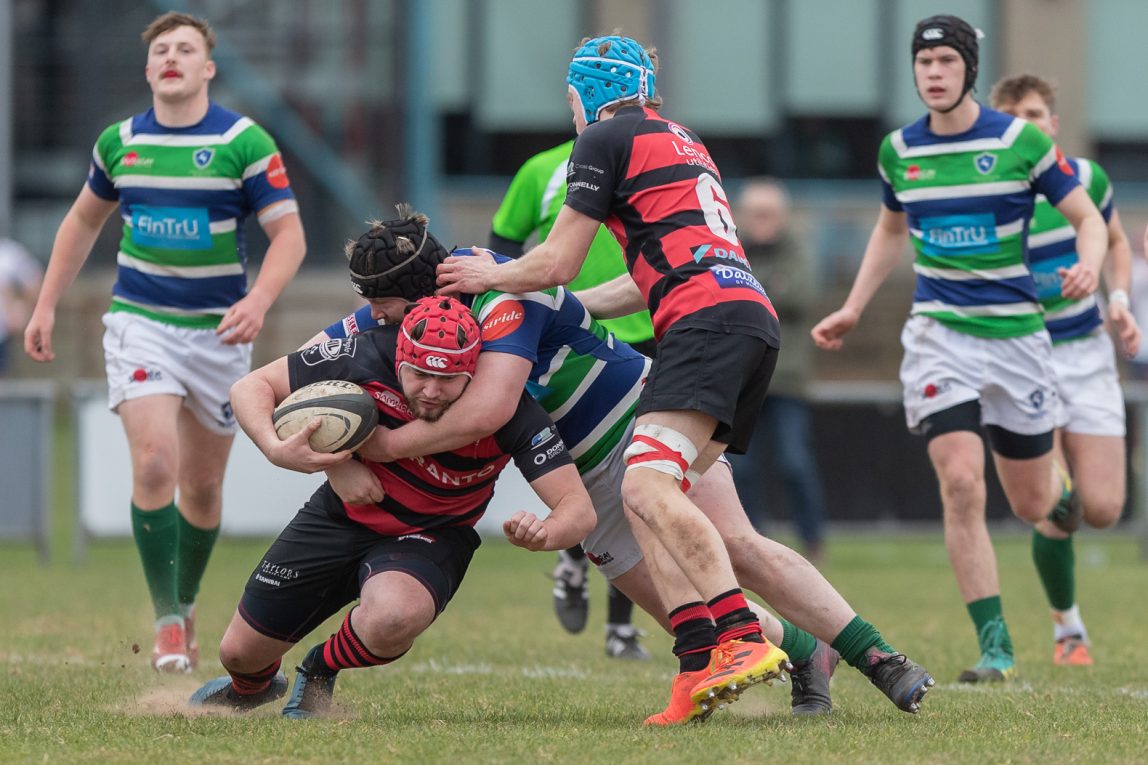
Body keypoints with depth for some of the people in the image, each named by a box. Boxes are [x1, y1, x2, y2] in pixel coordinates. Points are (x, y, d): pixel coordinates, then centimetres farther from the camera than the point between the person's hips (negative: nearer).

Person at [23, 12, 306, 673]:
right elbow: (84, 221, 19)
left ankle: (186, 604, 32)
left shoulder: (246, 142, -7)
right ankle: (166, 620, -11)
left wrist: (260, 300, -27)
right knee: (155, 463, -18)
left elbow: (289, 234, -9)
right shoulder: (120, 142, 3)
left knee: (203, 483, 9)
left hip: (218, 328, -1)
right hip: (140, 321, 1)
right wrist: (46, 307, 16)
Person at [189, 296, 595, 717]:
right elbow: (251, 387, -15)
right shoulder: (368, 356, -26)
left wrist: (542, 534, -53)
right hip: (342, 515, 2)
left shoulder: (510, 411, -29)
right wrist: (275, 449, -36)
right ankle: (252, 686, 49)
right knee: (240, 652, 7)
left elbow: (578, 509, -30)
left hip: (432, 536, -2)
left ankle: (319, 672, 1)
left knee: (391, 621, -36)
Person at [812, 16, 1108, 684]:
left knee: (1032, 505, 9)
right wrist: (853, 310, 18)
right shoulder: (899, 150, 3)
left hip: (1017, 333, -1)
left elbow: (1087, 217, -1)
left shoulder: (1019, 140, -7)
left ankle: (1062, 486, 50)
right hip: (940, 334, 1)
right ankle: (996, 647, -12)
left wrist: (1089, 266, -23)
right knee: (961, 486, -18)